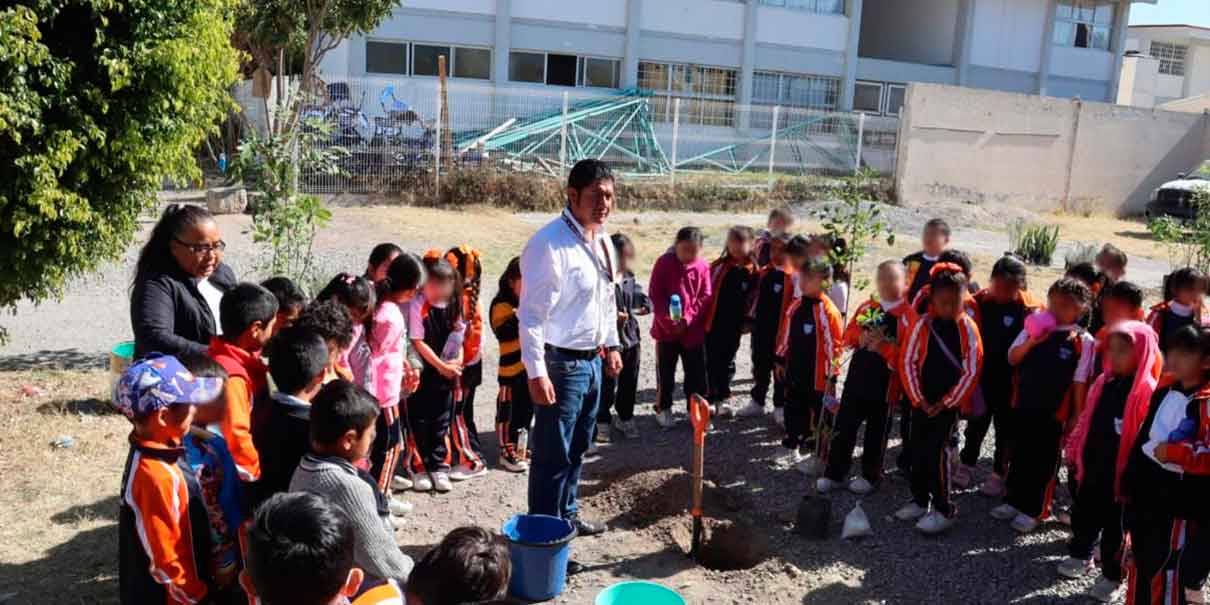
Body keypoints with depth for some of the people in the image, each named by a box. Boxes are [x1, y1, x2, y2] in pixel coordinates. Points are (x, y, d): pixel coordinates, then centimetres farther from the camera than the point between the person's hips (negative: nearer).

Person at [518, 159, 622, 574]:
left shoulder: (604, 241, 7)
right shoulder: (549, 243, -21)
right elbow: (532, 314, -22)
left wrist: (611, 345, 21)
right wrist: (537, 373, -24)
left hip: (592, 360, 9)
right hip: (560, 364, -9)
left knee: (577, 449, 22)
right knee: (553, 456, 0)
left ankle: (567, 514, 40)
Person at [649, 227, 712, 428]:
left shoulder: (703, 267, -3)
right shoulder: (664, 263, -8)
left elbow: (705, 297, -2)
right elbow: (655, 295, -8)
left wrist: (688, 318, -14)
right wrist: (667, 319, -19)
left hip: (694, 329, 1)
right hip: (666, 328, -1)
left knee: (696, 372, 7)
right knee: (665, 371, 10)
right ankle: (663, 408, 25)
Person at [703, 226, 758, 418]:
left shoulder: (753, 272, -3)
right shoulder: (719, 266, -4)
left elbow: (753, 298, 3)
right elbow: (707, 291, -1)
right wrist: (704, 316, -4)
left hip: (734, 325, 1)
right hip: (713, 323, -1)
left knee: (728, 361, 14)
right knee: (712, 361, 7)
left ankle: (723, 397, 29)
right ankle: (709, 397, 19)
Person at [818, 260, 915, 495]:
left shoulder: (908, 316, -11)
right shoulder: (866, 307, 6)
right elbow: (848, 334, 9)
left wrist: (883, 346, -23)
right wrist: (860, 337, -11)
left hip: (885, 382, -4)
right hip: (857, 376, 5)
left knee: (876, 432, 11)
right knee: (844, 425, 9)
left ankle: (871, 475, 29)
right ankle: (834, 473, 21)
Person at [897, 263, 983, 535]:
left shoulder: (968, 329, -7)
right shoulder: (922, 325, -3)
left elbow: (971, 371, -7)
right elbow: (908, 362, 0)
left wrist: (946, 402, -8)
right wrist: (918, 398, -5)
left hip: (949, 402, -3)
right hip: (921, 400, 3)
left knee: (937, 451, -8)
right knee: (917, 449, 10)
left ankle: (944, 510, 5)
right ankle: (920, 500, 26)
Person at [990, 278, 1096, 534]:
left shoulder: (1083, 341, -8)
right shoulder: (1034, 328, 3)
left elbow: (1080, 382, -7)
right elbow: (1012, 359, 0)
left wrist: (1076, 415, -6)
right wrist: (1032, 342, -16)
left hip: (1054, 411, -4)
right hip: (1023, 404, 4)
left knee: (1043, 461, 7)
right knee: (1019, 455, 16)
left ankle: (1033, 510, 20)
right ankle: (1013, 501, 30)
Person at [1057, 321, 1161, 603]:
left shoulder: (1148, 391, -19)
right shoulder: (1103, 382, 2)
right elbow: (1086, 419, 12)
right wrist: (1075, 450, 13)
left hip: (1121, 473, -6)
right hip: (1092, 466, 6)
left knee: (1114, 526, 9)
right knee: (1083, 515, 21)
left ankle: (1111, 575, 26)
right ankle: (1080, 555, 43)